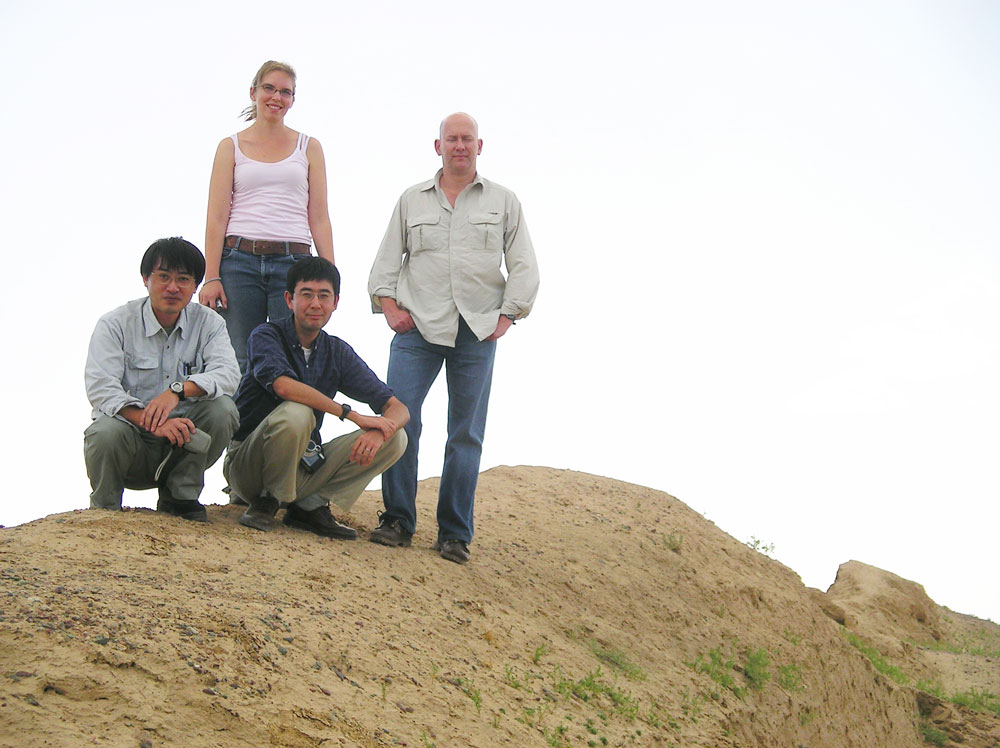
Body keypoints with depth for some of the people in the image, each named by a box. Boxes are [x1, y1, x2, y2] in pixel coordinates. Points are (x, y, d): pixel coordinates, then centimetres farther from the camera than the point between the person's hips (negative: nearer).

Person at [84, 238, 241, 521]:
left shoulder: (208, 323, 3)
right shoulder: (116, 324, -5)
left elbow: (228, 373, -15)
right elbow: (100, 388, -19)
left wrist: (178, 389, -34)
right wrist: (151, 422, -35)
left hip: (184, 442, 2)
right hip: (132, 444, -2)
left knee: (222, 409, -24)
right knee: (106, 431, -34)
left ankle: (179, 496, -4)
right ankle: (104, 509, -3)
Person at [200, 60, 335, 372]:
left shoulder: (309, 147, 14)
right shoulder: (231, 147, 12)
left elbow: (319, 218, 10)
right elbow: (216, 217, 5)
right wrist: (211, 277, -5)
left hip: (293, 262, 0)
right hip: (239, 261, 0)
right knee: (241, 363, -3)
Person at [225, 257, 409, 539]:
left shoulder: (338, 352, 5)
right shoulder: (267, 335, -9)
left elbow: (398, 408, -1)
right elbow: (284, 386, -31)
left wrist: (380, 431, -25)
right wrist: (353, 415, -30)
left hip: (301, 467, 5)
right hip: (248, 463, -5)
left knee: (395, 438, -9)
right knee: (296, 413, -35)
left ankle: (308, 506, -7)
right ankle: (266, 503, -12)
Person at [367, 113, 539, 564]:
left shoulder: (503, 202, 13)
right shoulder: (412, 200, 16)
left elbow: (524, 268, 10)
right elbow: (387, 260, 16)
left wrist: (507, 315, 0)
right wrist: (388, 303, 2)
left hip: (477, 332, 0)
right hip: (417, 327, 0)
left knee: (467, 432, 0)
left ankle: (454, 534, 5)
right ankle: (397, 521, -1)